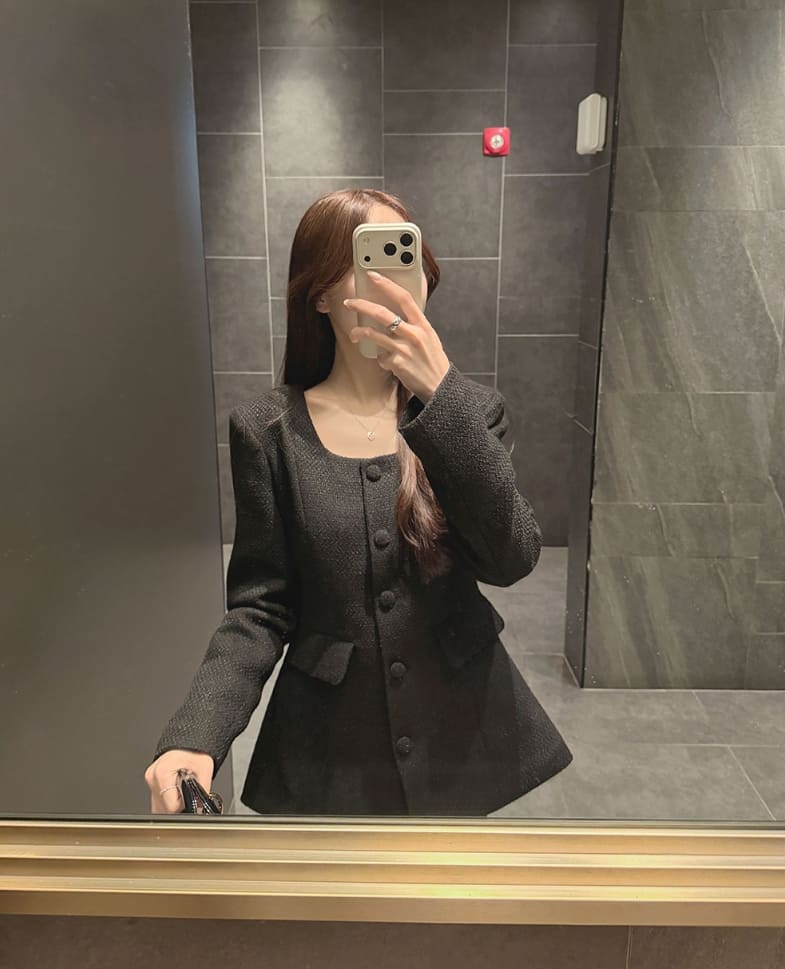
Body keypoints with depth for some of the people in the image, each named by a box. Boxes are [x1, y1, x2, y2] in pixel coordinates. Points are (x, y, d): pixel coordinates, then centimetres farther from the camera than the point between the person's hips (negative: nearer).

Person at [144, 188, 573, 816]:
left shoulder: (469, 410, -5)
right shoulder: (270, 430, -9)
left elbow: (511, 559, -19)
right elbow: (261, 608, -7)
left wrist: (441, 395, -27)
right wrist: (195, 736, -22)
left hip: (458, 733, 2)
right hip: (330, 745, -1)